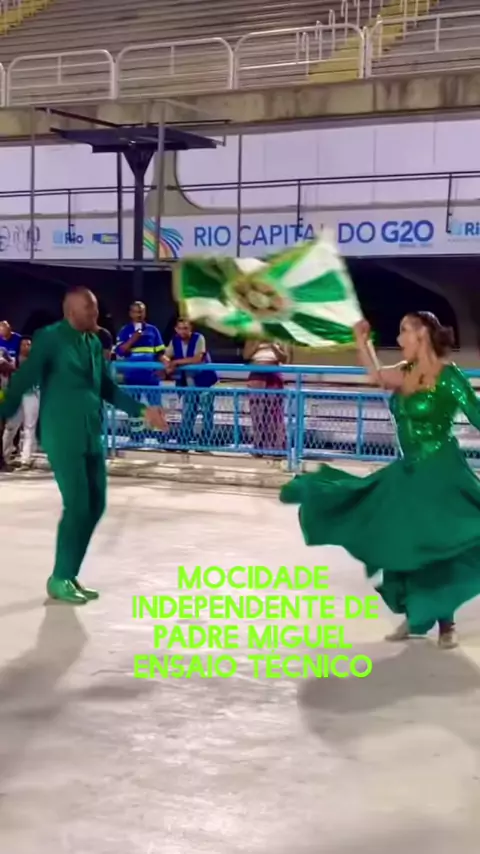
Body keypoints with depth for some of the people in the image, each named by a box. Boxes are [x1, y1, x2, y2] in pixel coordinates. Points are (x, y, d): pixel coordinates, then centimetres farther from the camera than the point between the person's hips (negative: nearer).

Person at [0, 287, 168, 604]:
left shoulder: (94, 343, 13)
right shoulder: (50, 339, -8)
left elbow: (108, 388, 21)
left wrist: (142, 410, 16)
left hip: (91, 435, 8)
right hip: (63, 435, -7)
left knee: (95, 505, 7)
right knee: (77, 506, -9)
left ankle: (70, 574, 20)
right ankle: (60, 579, 6)